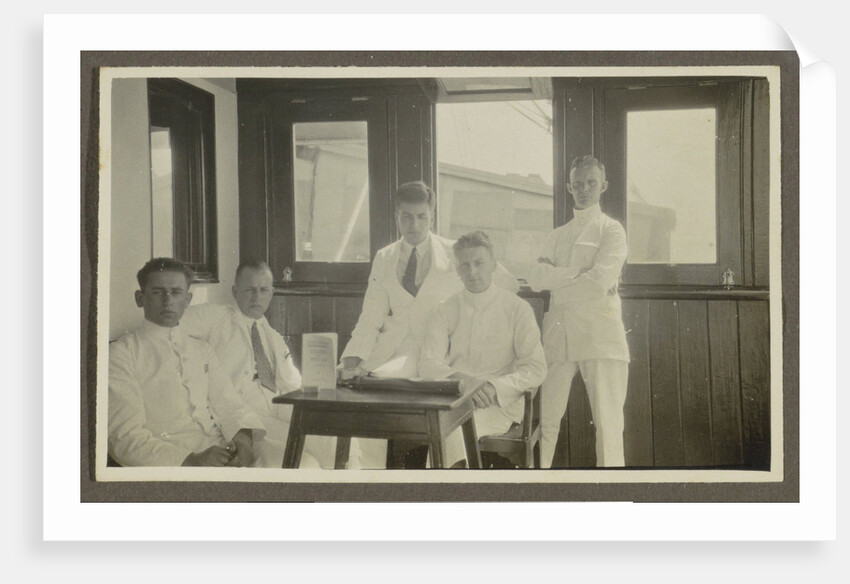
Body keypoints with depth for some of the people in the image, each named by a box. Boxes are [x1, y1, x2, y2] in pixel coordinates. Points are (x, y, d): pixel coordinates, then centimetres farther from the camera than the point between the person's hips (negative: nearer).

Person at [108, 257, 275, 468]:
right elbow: (126, 436, -7)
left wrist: (242, 436, -11)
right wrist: (191, 461, -21)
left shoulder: (202, 350, 22)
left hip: (221, 448, 6)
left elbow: (228, 405, 14)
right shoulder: (120, 354, 3)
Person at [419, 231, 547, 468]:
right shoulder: (447, 310, 12)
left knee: (455, 429, -33)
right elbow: (428, 364, 2)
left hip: (498, 404, -2)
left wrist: (494, 386, -17)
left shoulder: (517, 309, 4)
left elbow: (536, 370, 0)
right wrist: (462, 380, -18)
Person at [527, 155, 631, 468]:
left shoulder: (611, 230, 5)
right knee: (546, 420, 4)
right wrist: (578, 272, -6)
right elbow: (535, 278, 4)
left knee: (608, 423, -7)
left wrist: (556, 280, 0)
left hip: (599, 336, -4)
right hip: (558, 336, 5)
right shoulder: (556, 236, 20)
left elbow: (600, 282, -11)